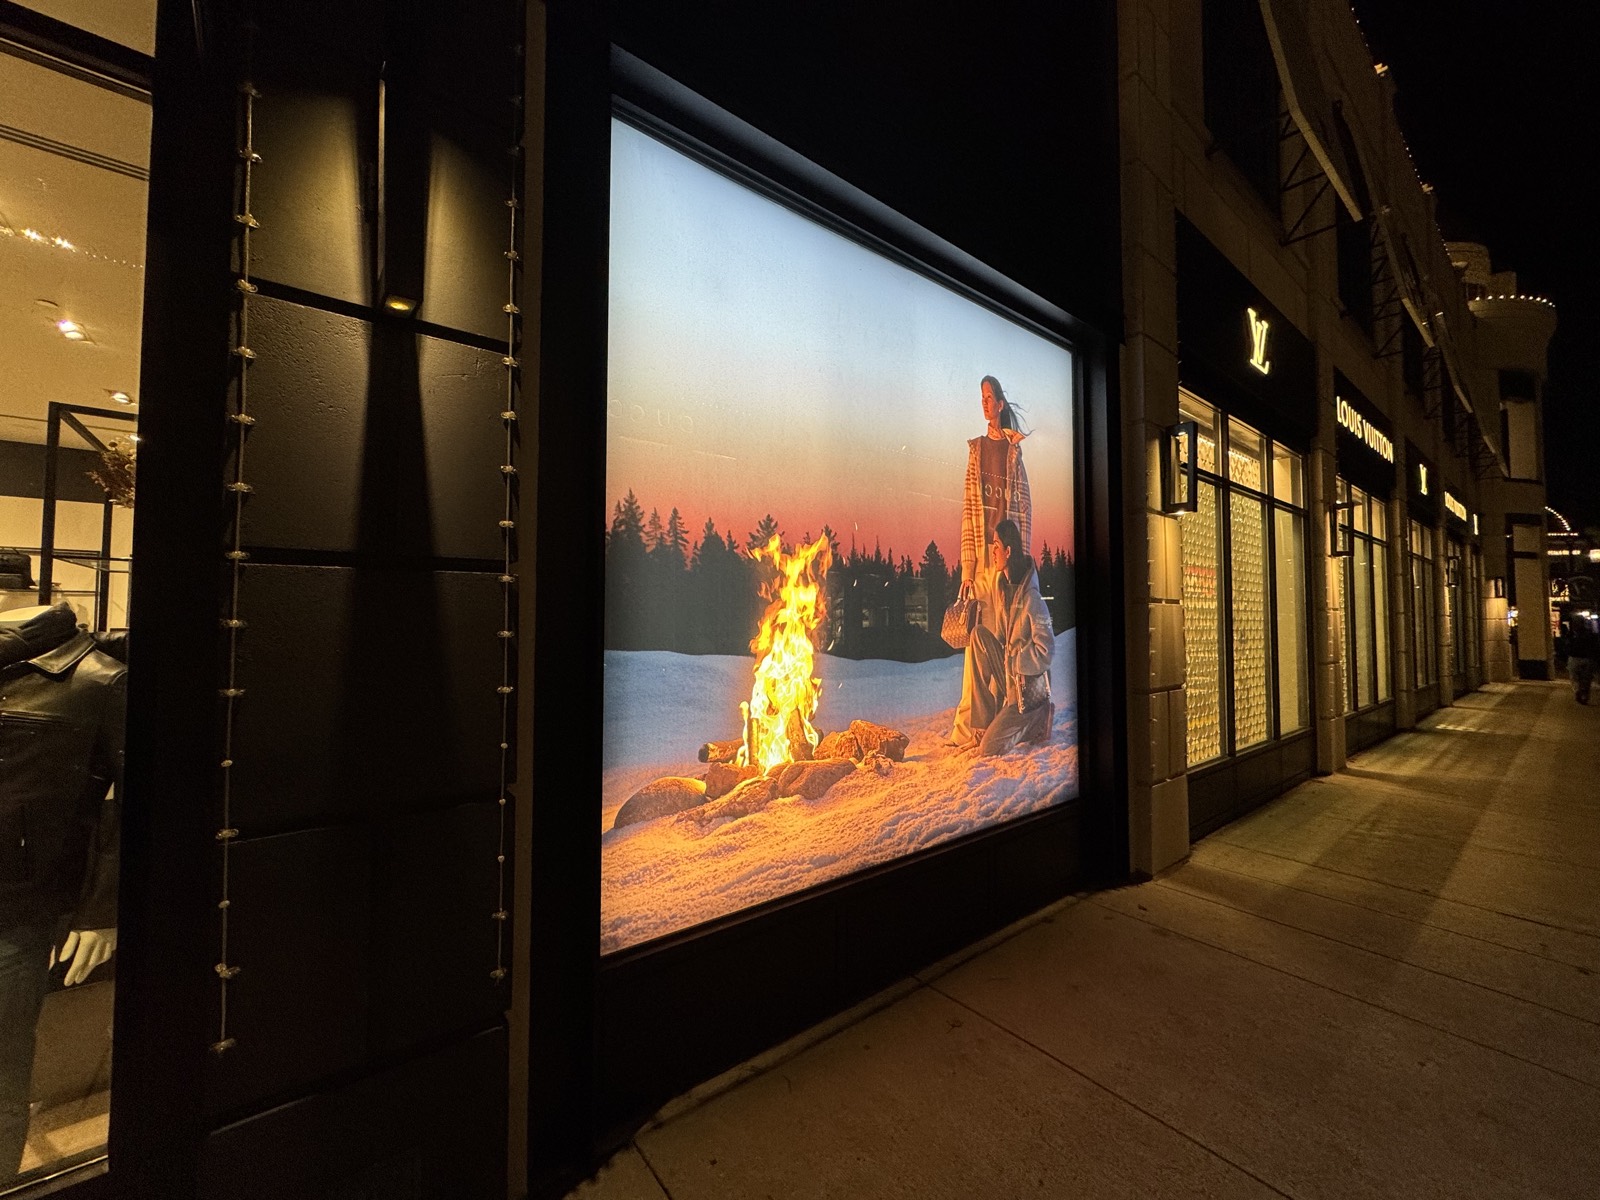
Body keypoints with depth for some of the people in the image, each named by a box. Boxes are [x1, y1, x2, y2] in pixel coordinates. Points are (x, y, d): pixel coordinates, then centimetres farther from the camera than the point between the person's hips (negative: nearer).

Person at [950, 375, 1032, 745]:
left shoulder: (1016, 450, 7)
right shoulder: (975, 449, 14)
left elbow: (1025, 508, 4)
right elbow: (968, 510, 8)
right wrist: (967, 567, 1)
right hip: (980, 558, 2)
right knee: (975, 639, 1)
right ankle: (966, 726, 5)